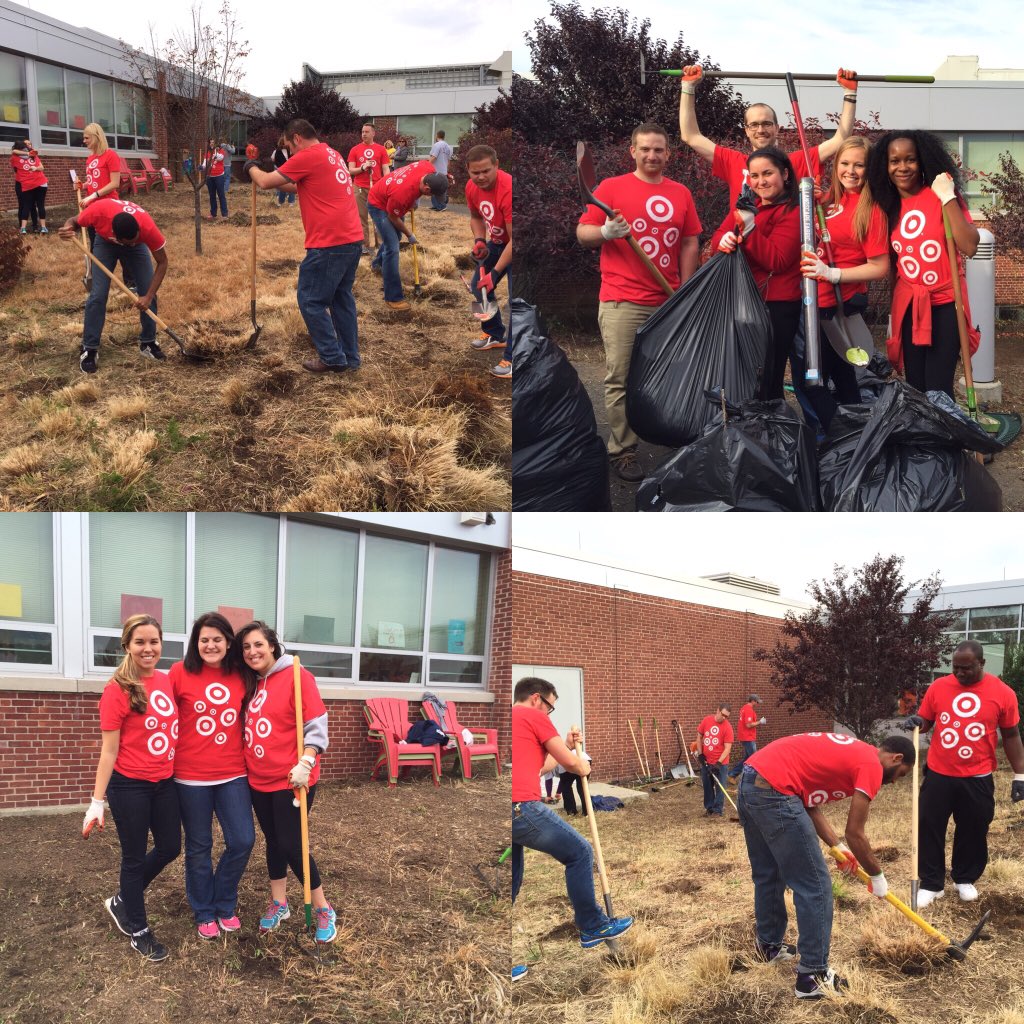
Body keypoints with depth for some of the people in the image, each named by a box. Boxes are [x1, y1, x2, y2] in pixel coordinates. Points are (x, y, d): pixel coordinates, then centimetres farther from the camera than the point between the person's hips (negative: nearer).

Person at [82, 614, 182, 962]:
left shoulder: (166, 681, 1)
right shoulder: (117, 690, -16)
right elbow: (109, 750, -13)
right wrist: (97, 801, -14)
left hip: (164, 783, 6)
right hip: (129, 786, -6)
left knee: (170, 848, 17)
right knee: (135, 857, 8)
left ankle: (122, 902, 39)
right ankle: (138, 931, 27)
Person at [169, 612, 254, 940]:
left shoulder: (240, 678, 2)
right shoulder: (180, 673, -7)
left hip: (233, 773, 3)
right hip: (191, 776, -2)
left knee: (242, 841, 0)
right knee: (199, 847, 9)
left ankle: (225, 904, 24)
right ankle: (204, 913, 27)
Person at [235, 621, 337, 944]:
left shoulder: (296, 676, -13)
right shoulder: (250, 683, 8)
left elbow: (316, 726, -16)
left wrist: (305, 763, -25)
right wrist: (248, 764, 9)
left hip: (291, 780, -6)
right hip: (259, 779, 6)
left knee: (292, 845, -3)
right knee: (273, 841, 15)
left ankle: (323, 910, 12)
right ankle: (278, 904, 30)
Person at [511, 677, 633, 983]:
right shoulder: (533, 716, 1)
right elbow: (570, 763, 6)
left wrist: (565, 746, 35)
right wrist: (583, 766, 27)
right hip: (521, 807, -8)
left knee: (513, 881, 18)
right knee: (579, 853, 11)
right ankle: (593, 927, 20)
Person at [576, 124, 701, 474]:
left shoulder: (681, 193, 11)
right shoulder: (611, 187, 1)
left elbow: (689, 243, 12)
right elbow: (582, 233, 0)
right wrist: (605, 232, -21)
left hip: (668, 302, 4)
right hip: (622, 302, -3)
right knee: (621, 378, -4)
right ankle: (622, 451, 3)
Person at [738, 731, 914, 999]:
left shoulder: (848, 751, 25)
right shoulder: (872, 765, -1)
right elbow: (855, 832, 0)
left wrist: (838, 846, 21)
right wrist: (877, 876, 14)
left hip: (749, 782, 10)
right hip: (774, 791, -10)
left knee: (767, 876, 27)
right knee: (815, 887, 2)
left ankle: (769, 945, 44)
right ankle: (813, 976, 8)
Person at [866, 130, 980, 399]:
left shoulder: (940, 196, -7)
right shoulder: (888, 206, 6)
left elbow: (969, 247, -20)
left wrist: (948, 198, -20)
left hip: (945, 304, -4)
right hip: (907, 307, 4)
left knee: (938, 390, -8)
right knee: (915, 388, 7)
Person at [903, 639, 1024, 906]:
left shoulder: (1002, 693, -6)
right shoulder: (938, 687, -3)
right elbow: (925, 722, 9)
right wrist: (916, 723, -15)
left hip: (978, 778, -1)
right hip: (938, 774, 1)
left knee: (974, 830, 11)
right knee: (929, 828, 3)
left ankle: (965, 879, 31)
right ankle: (931, 884, 15)